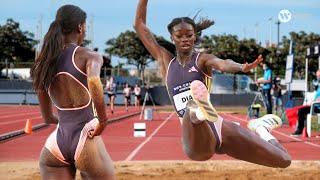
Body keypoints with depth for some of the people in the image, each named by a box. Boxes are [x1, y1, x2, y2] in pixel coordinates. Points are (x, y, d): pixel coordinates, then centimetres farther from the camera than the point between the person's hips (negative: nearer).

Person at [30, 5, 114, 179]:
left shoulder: (43, 64, 10)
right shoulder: (88, 56, -6)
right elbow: (93, 82, -31)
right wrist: (102, 120, -18)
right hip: (85, 141, -4)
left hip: (56, 142, 5)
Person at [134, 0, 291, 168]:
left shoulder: (202, 59, 5)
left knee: (284, 160, 4)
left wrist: (242, 67, -43)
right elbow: (139, 25, 14)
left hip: (220, 128, 0)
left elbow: (223, 64, -21)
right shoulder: (165, 62, 14)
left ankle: (260, 128, 34)